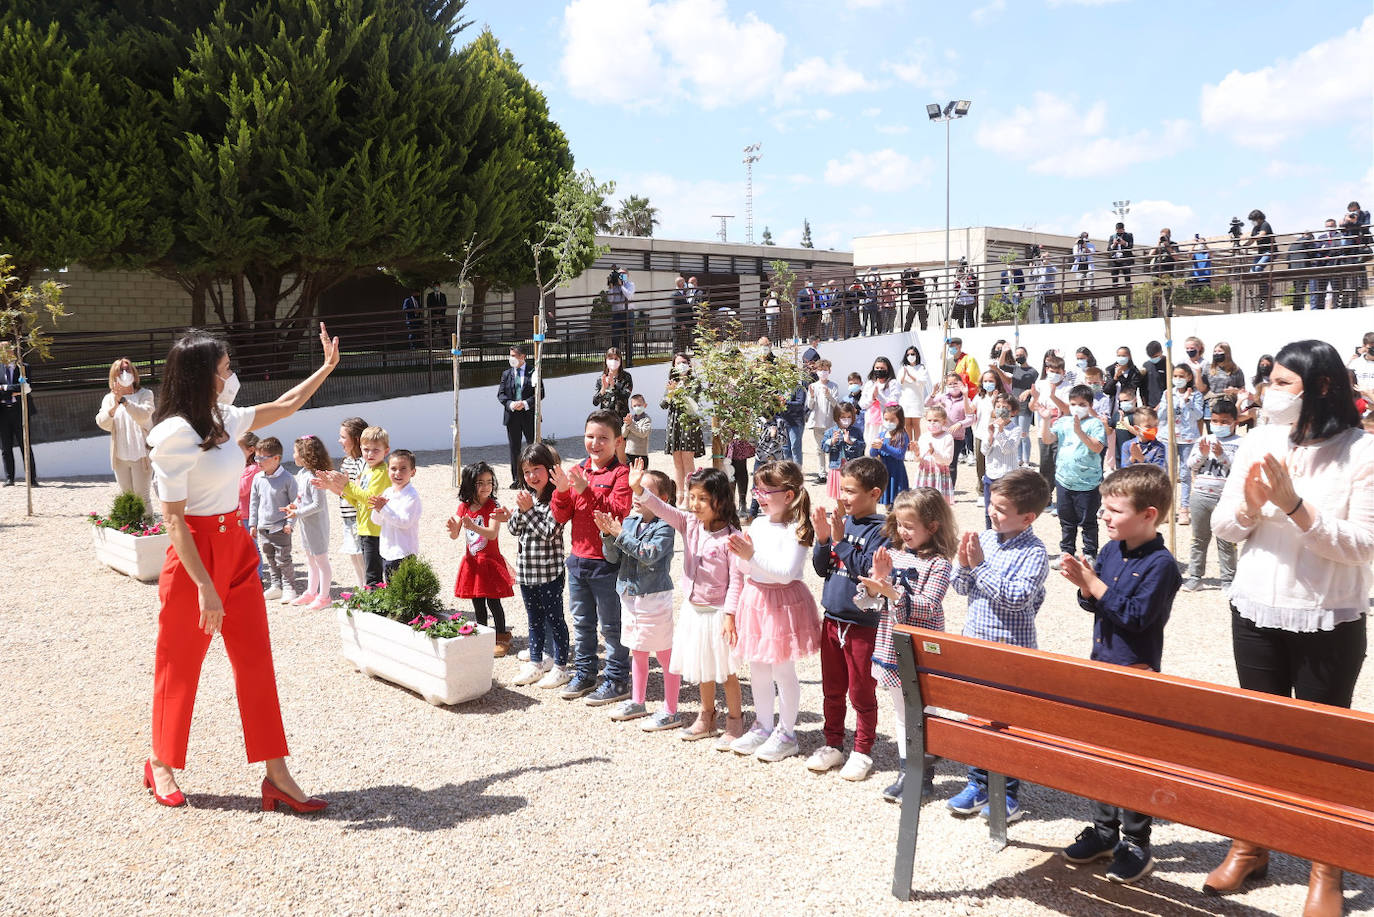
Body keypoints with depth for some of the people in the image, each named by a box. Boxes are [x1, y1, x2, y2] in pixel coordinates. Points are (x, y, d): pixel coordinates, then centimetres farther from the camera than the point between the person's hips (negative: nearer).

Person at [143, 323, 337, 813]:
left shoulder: (223, 419, 6)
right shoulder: (174, 434, -18)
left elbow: (282, 407, 23)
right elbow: (174, 519, -20)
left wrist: (327, 367, 27)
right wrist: (205, 587, -23)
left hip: (236, 551, 8)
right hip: (195, 558, -8)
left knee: (256, 661, 5)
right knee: (179, 666, 10)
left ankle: (276, 776, 9)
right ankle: (161, 764, 33)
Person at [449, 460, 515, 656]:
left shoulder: (493, 506, -13)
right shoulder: (464, 506, 2)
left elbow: (493, 534, -25)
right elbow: (455, 536, 1)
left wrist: (473, 526, -40)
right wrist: (452, 528, -22)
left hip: (490, 561, -5)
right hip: (471, 562, 5)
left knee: (493, 602, 0)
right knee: (477, 603, 14)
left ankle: (502, 639, 14)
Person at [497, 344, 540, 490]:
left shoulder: (533, 372, 0)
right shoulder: (506, 373, 9)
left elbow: (540, 392, -4)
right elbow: (500, 394, 5)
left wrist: (525, 403, -16)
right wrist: (511, 404, -13)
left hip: (529, 415, -3)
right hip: (512, 416, 3)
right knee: (514, 449, 6)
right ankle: (516, 480, 12)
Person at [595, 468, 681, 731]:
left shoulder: (664, 526, -13)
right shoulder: (629, 521, 5)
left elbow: (649, 555, -25)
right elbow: (613, 557, 4)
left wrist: (620, 534, -25)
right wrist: (607, 534, -14)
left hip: (654, 597, -7)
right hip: (630, 595, 7)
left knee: (665, 655, 2)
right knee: (637, 652, 20)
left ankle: (671, 711, 10)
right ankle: (637, 702, 35)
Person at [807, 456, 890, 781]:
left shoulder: (880, 530, -14)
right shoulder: (838, 520, 3)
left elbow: (868, 571, -24)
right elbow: (821, 569, 6)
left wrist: (840, 540, -25)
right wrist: (822, 538, -10)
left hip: (863, 623, -6)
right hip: (832, 618, 6)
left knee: (861, 693, 8)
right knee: (832, 689, 18)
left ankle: (862, 751, 23)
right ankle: (833, 744, 32)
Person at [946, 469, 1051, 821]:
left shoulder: (1033, 552, -15)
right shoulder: (983, 538, 2)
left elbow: (1016, 598, -25)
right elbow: (962, 588, 8)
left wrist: (981, 566, -24)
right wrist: (963, 564, -12)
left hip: (1012, 651, -6)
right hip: (975, 646, 6)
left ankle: (1009, 794, 20)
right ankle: (978, 784, 29)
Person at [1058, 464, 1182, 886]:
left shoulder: (1160, 563, -17)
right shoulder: (1111, 550, 5)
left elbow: (1136, 616, -22)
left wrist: (1095, 585, -21)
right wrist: (1084, 584, -8)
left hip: (1136, 673, -7)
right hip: (1101, 663, 8)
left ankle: (1136, 843, 16)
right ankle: (1104, 829, 31)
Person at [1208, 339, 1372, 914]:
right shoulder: (1258, 443, 0)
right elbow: (1222, 528, 2)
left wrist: (1296, 506, -27)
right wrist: (1249, 505, -18)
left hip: (1327, 623, -4)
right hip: (1255, 613, 4)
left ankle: (1327, 866, 26)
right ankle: (1251, 845, 32)